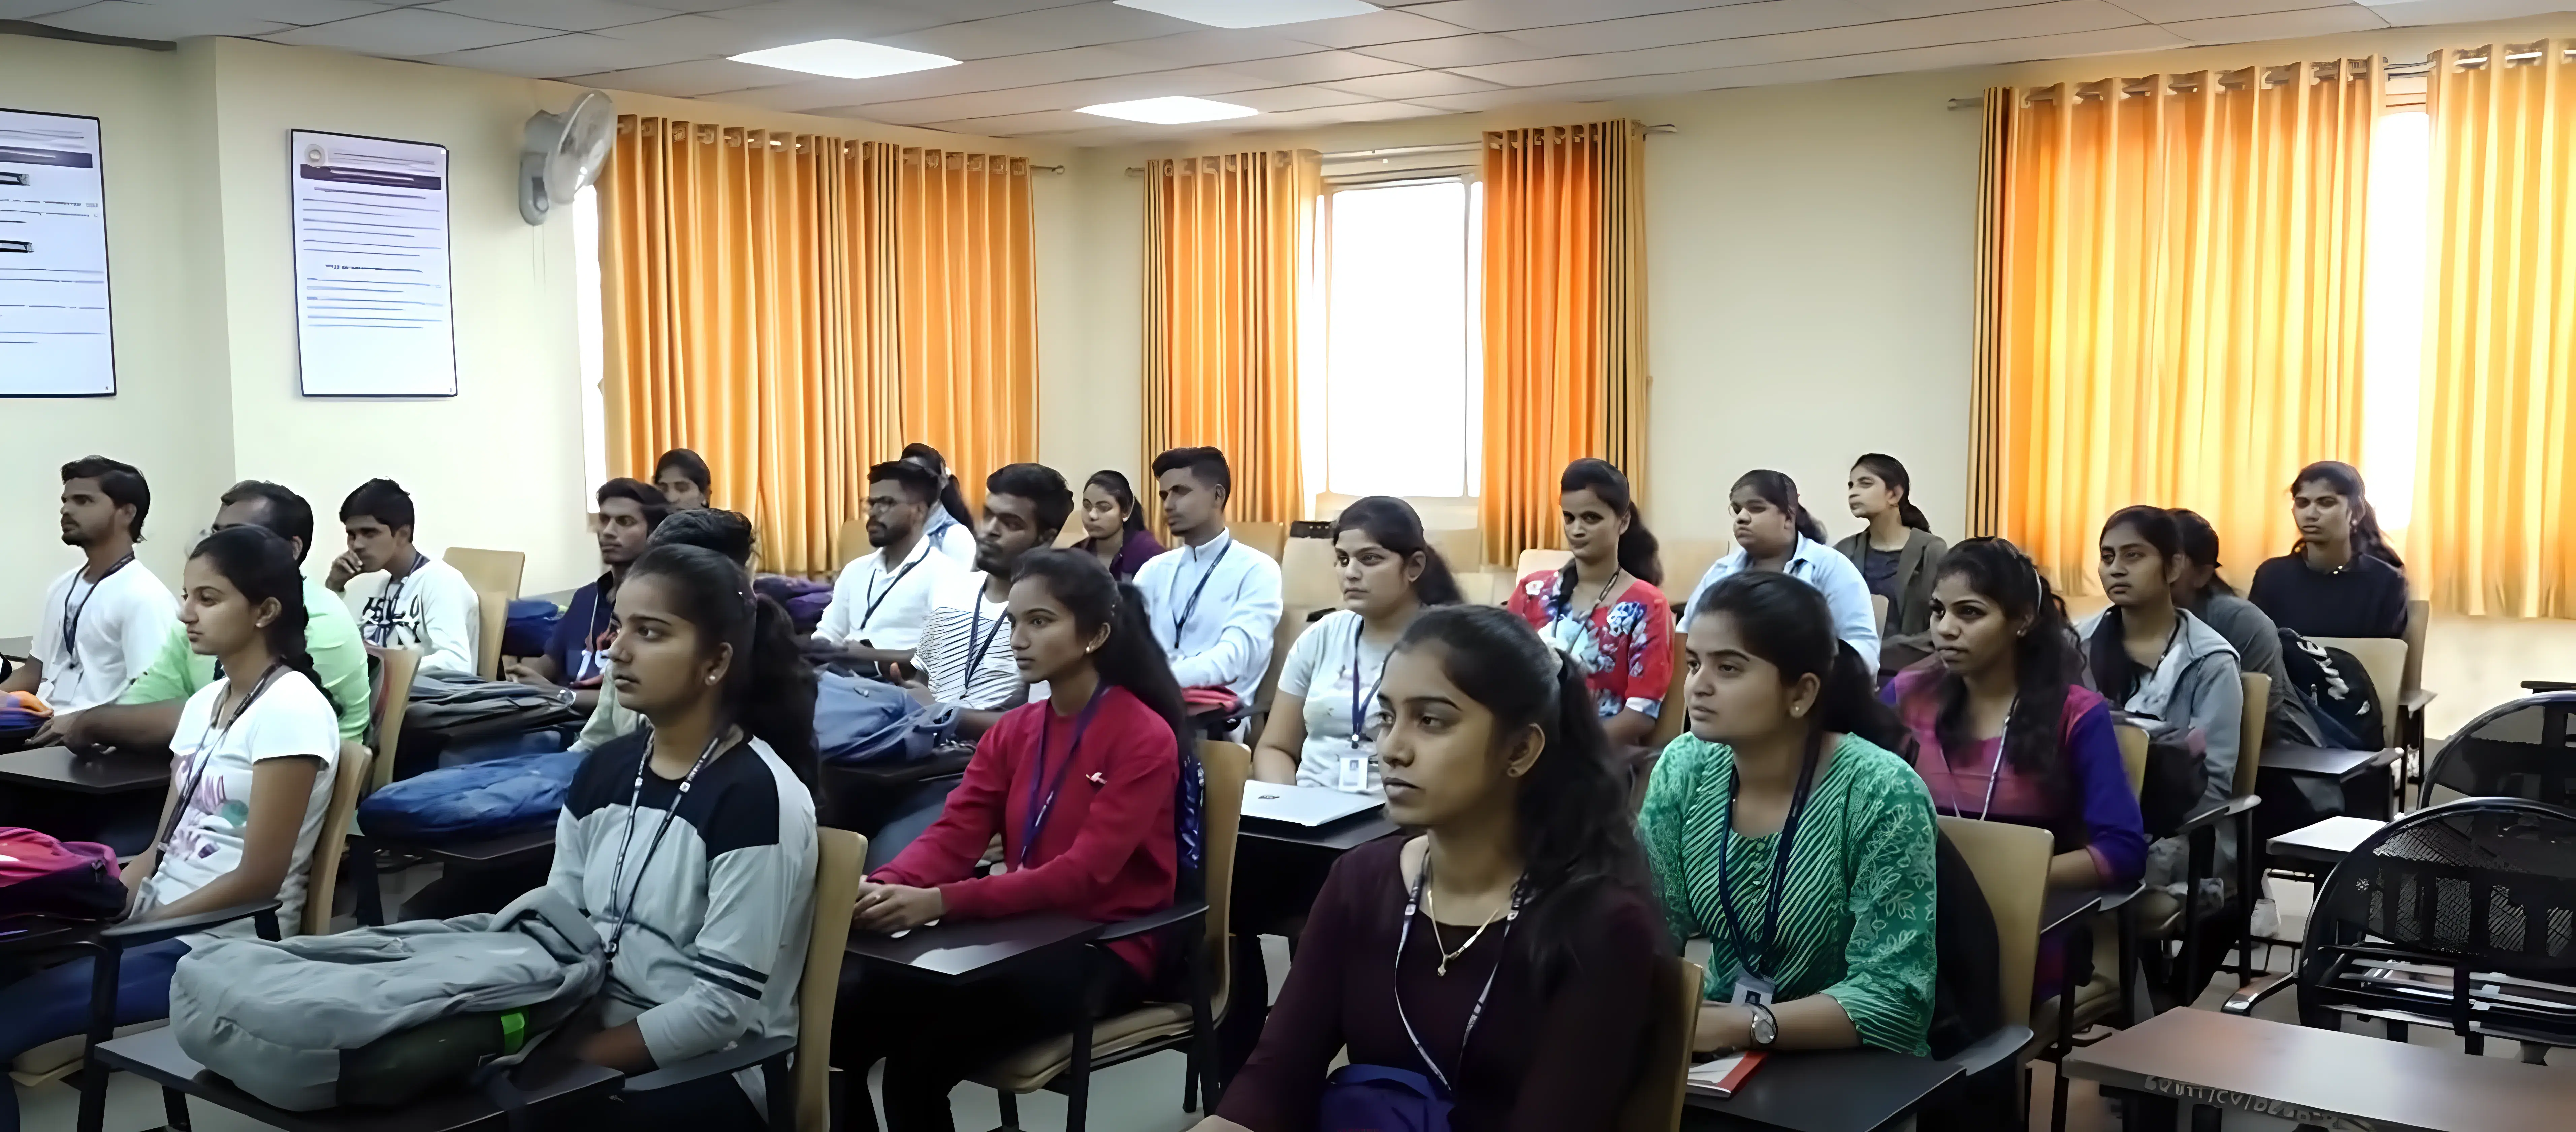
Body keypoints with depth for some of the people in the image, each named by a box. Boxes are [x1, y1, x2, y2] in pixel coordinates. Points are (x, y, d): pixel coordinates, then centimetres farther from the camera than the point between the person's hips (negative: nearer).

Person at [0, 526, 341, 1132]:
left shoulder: (290, 711, -13)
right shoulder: (205, 702, 13)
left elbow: (258, 879, -16)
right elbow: (164, 845, 13)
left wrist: (133, 926, -13)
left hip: (221, 947, -8)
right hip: (160, 923, 8)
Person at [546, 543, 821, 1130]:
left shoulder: (755, 795, -16)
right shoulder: (603, 772, 6)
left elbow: (721, 1008, -18)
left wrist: (574, 1059, -19)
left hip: (713, 1071, -6)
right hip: (596, 1040, 6)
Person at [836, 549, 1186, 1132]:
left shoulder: (1146, 738, -12)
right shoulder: (1013, 731, 11)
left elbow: (1083, 874, -23)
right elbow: (953, 835, -1)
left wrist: (940, 903, -32)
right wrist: (885, 887, -24)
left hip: (1105, 949, -6)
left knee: (921, 1057, -25)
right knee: (845, 1010, -15)